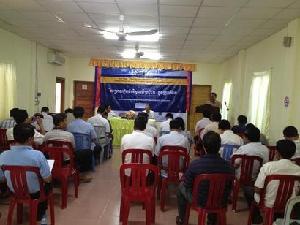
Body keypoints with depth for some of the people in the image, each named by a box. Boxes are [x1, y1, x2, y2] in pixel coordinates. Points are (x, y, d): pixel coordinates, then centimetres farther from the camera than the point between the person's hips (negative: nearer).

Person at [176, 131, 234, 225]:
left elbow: (187, 185, -11)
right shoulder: (228, 166, -20)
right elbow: (229, 187, -4)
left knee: (181, 186, 26)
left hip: (199, 201, -2)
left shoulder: (195, 164, -27)